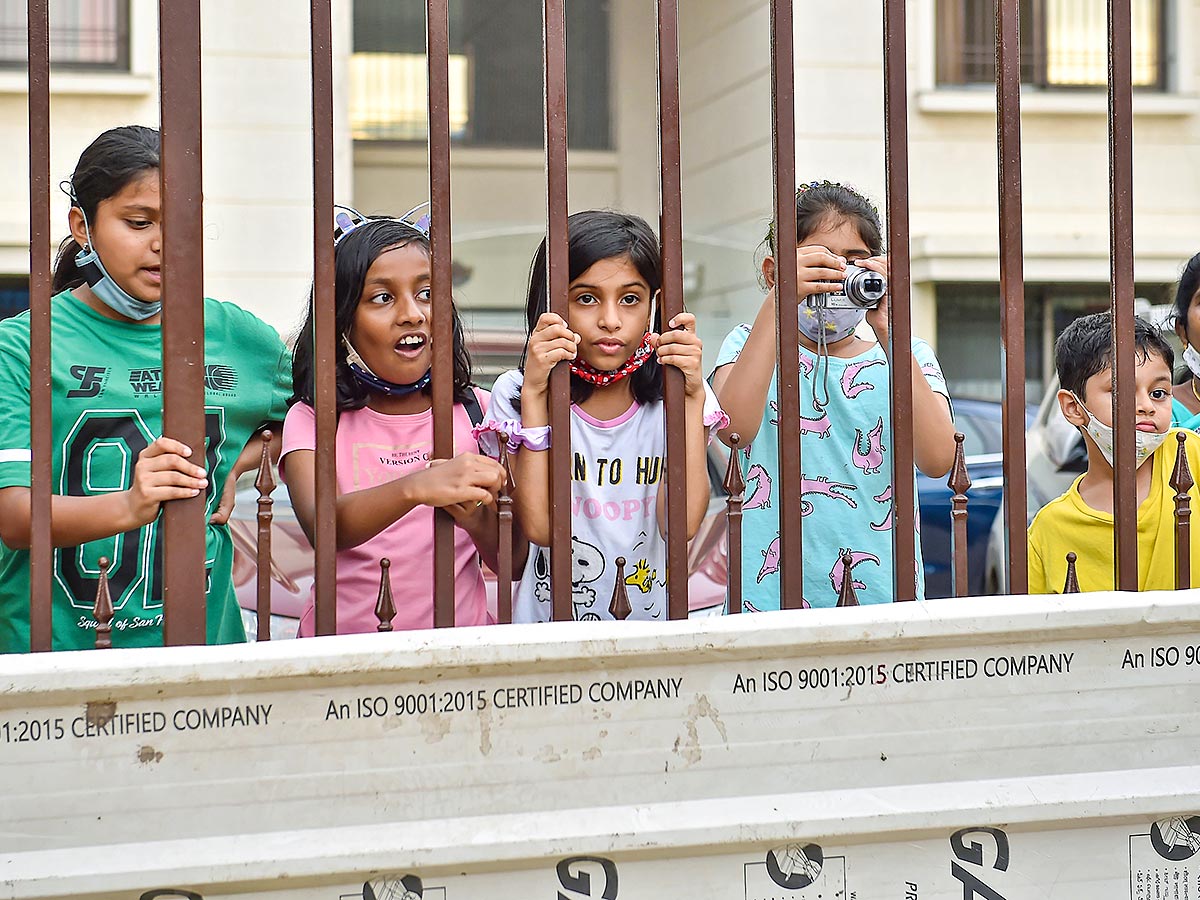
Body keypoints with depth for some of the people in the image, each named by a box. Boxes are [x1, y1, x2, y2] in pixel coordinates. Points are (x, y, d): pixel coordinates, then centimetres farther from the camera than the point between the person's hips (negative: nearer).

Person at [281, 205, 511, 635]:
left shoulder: (475, 411, 9)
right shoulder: (312, 420, 4)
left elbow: (511, 561, 5)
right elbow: (321, 527, -16)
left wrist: (476, 519, -17)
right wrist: (415, 488, -33)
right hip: (345, 644, -1)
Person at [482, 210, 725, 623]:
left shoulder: (672, 396, 4)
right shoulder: (515, 395, 1)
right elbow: (538, 526, -10)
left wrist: (693, 396, -10)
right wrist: (535, 395, -11)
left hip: (651, 620, 0)